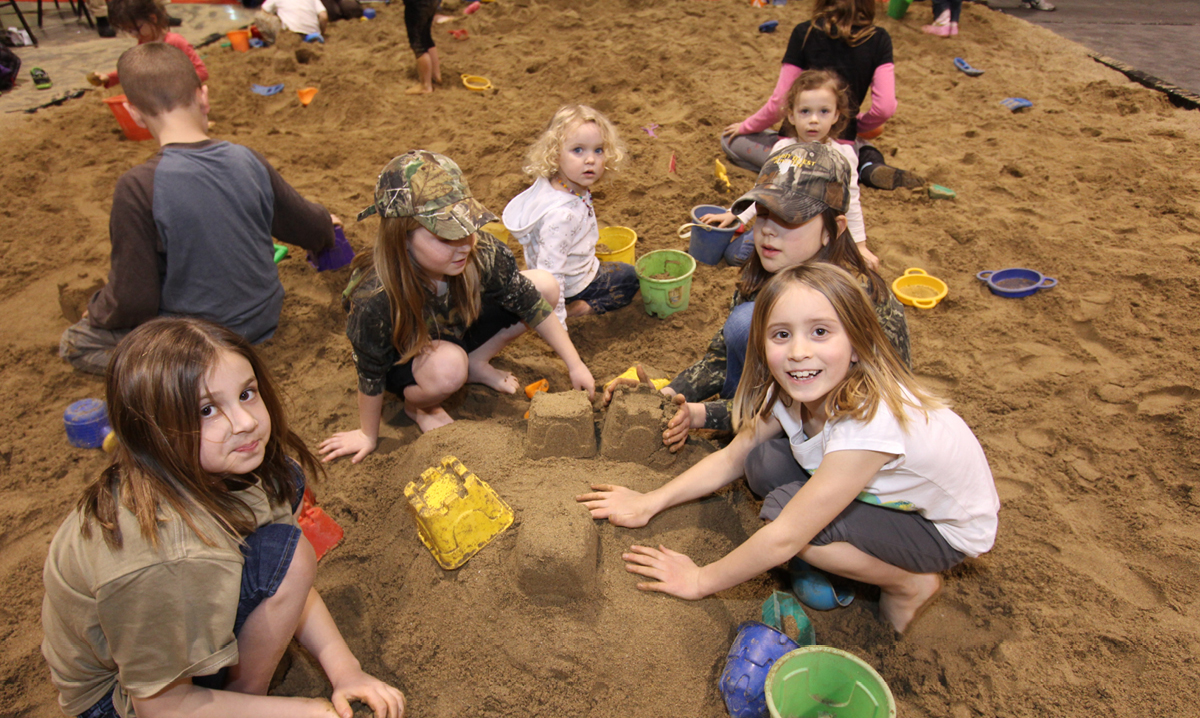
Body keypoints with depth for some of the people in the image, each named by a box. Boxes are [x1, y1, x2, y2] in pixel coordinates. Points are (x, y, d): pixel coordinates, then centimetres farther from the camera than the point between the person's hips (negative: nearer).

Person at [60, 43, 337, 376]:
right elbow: (312, 230, 4)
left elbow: (134, 303, -17)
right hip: (263, 320, 6)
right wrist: (325, 224, 28)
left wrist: (98, 311, 6)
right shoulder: (249, 161, -11)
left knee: (74, 341, 15)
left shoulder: (138, 187, -23)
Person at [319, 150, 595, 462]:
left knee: (546, 286, -12)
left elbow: (531, 304, -17)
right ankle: (419, 406, -2)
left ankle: (476, 363, 5)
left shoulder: (482, 252, -30)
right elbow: (371, 375, -21)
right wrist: (368, 435, -6)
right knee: (448, 368, -41)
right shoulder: (374, 299, -38)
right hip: (404, 363, -4)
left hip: (458, 332, 4)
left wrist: (575, 365, -13)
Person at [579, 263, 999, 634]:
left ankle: (909, 583, -4)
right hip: (889, 492, 7)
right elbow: (732, 458, -4)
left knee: (785, 507, -27)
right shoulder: (790, 391, -16)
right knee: (764, 463, -15)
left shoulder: (869, 419, -38)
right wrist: (650, 503, -13)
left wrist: (701, 581, -21)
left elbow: (785, 537, -33)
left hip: (947, 528, -7)